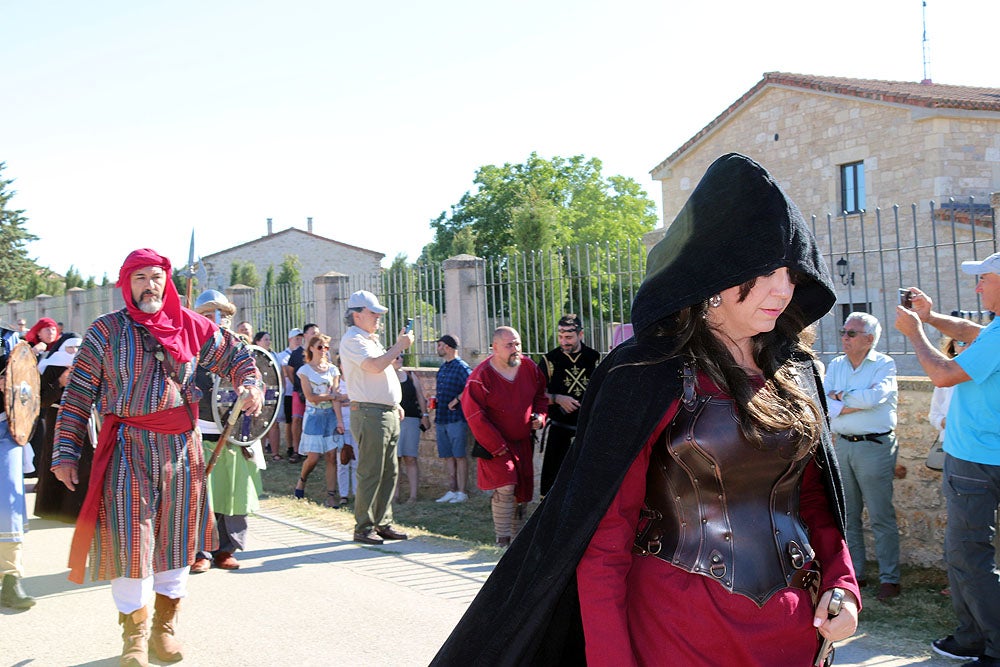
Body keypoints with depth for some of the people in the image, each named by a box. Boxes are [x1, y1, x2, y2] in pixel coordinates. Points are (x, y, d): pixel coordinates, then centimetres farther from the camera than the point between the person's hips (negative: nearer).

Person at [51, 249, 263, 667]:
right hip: (127, 446, -2)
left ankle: (164, 627, 23)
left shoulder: (191, 326, 6)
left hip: (181, 444, 3)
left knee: (177, 534, 8)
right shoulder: (106, 330, 0)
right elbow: (78, 394, -1)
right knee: (129, 535, -6)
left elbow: (235, 356, 17)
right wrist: (66, 453, -5)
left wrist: (250, 384, -4)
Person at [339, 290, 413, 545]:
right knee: (370, 474, -7)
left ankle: (383, 524, 18)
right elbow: (375, 366, -25)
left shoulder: (371, 339, 21)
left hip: (388, 413, 10)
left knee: (389, 473, 11)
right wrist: (400, 346, -14)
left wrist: (395, 403, 21)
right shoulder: (352, 340, -10)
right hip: (370, 414, -10)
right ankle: (363, 528, 1)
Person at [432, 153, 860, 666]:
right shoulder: (647, 376, -14)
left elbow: (814, 498, 12)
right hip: (679, 623, -5)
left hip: (792, 624, 6)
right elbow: (602, 536, -14)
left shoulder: (795, 370, 4)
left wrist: (840, 585, -3)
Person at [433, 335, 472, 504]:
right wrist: (434, 398, 14)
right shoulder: (442, 368, 17)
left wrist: (456, 400, -21)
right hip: (441, 419, 9)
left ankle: (461, 492, -1)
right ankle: (452, 491, 15)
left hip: (456, 418, -9)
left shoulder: (461, 366, -10)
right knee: (448, 456, 10)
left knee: (459, 455, -4)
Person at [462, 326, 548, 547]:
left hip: (524, 442, 5)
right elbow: (474, 415, -16)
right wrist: (496, 446, -16)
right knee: (505, 488, -18)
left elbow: (541, 396, 16)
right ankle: (503, 538, -7)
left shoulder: (530, 368, -1)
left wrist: (540, 416, -4)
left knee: (522, 491, 10)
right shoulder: (481, 376, -17)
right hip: (496, 444, -5)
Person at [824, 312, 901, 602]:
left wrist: (841, 396, -8)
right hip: (842, 445, 6)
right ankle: (854, 573, 20)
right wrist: (859, 401, -12)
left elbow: (875, 396, -21)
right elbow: (823, 402, -1)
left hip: (875, 446, -5)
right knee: (847, 515, 10)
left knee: (881, 516, -3)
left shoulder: (884, 364, -4)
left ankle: (889, 578, 5)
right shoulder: (835, 365, 11)